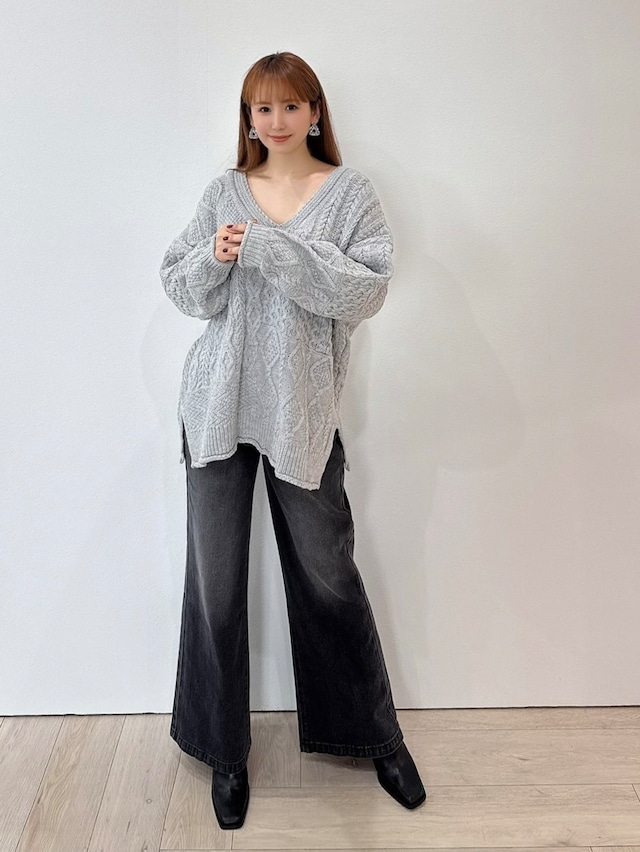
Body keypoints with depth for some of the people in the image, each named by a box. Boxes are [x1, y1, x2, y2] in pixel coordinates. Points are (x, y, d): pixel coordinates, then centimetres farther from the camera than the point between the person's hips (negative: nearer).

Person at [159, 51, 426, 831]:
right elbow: (182, 290, 8)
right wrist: (214, 257, -13)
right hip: (219, 406, 2)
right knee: (214, 580, 5)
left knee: (327, 573, 7)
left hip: (302, 411, -2)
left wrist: (275, 248, -18)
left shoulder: (349, 193, 3)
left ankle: (375, 734, 30)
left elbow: (368, 290, -11)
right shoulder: (224, 192, 10)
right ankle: (224, 749, 25)